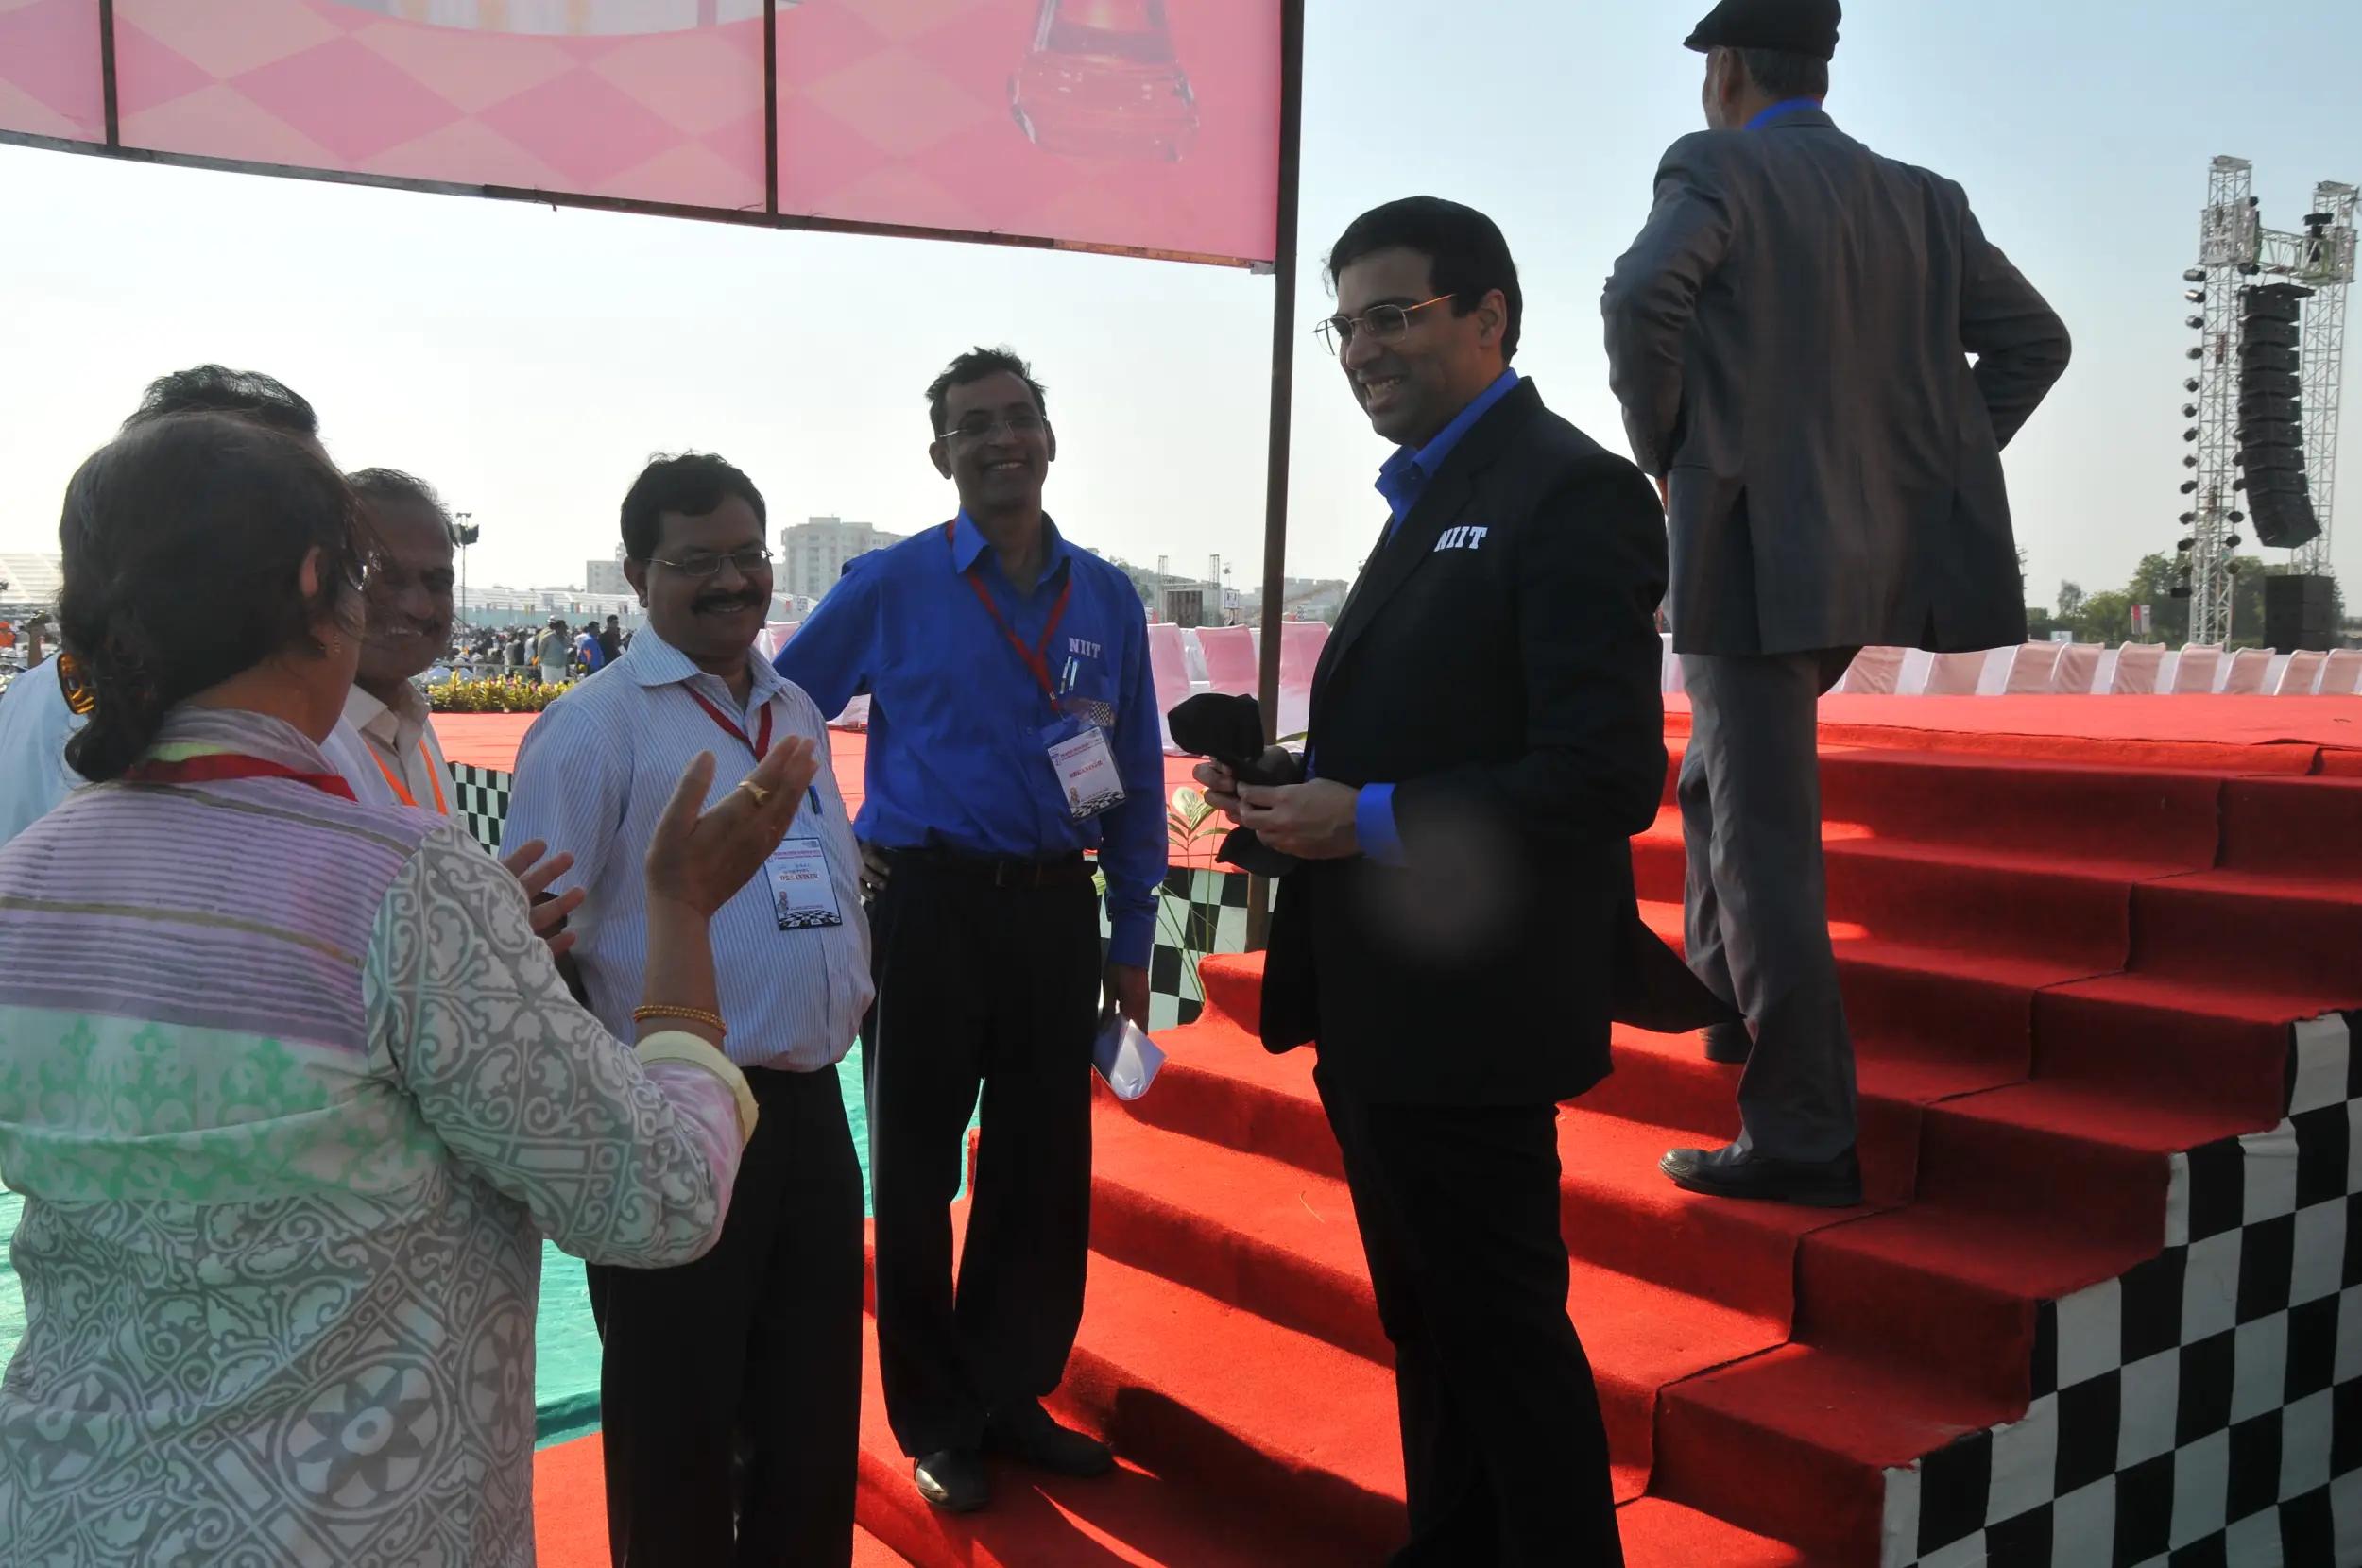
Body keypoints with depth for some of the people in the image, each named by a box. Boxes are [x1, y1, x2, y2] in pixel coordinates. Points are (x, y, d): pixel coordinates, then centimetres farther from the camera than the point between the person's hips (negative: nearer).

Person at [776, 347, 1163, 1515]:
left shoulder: (1107, 600, 6)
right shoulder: (890, 587, -3)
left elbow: (1137, 775, 9)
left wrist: (1131, 936, 9)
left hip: (1057, 911, 3)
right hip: (929, 906, -3)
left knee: (1046, 1169, 11)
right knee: (918, 1171, 8)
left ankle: (1010, 1396, 30)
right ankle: (936, 1422, 25)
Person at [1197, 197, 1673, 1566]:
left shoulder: (1568, 491, -15)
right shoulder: (1431, 498, 15)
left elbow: (1607, 781, -23)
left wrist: (1369, 820, -21)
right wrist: (1301, 785, 2)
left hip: (1465, 1010, -10)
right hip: (1382, 1004, 10)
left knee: (1503, 1335, 5)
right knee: (1429, 1325, 22)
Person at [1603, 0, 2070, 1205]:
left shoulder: (1715, 170, -3)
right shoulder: (1924, 200, 15)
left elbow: (1644, 294, -21)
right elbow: (2033, 338, 13)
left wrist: (1663, 452, -7)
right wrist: (1932, 467, 13)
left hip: (1756, 548, -7)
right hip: (1892, 553, 7)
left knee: (1765, 845, -3)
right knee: (1720, 783, 26)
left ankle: (1802, 1139, 0)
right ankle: (1718, 1006, 35)